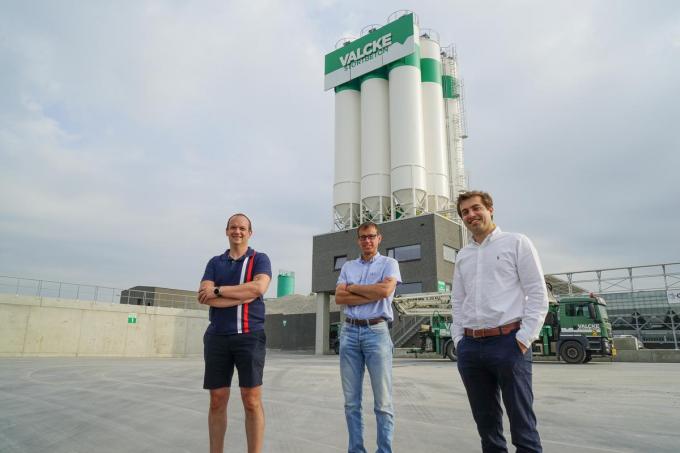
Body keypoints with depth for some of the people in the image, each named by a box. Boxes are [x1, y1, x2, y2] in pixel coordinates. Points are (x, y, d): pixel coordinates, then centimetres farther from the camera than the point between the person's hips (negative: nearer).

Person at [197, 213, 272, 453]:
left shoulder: (260, 259, 5)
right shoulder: (215, 262, 14)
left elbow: (258, 288, -15)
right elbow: (203, 296, -2)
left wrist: (218, 290, -9)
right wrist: (243, 296, -13)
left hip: (250, 336, -3)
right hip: (217, 337, 3)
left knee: (252, 400, -2)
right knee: (217, 401, 8)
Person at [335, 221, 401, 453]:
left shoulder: (389, 263, 6)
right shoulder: (348, 266, 15)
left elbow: (386, 289, -14)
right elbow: (339, 298, 2)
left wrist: (352, 288, -2)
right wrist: (372, 294, -8)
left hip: (377, 331, -3)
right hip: (349, 332, 4)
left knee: (383, 401, -1)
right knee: (351, 401, 8)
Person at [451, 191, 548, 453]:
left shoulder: (516, 243, 2)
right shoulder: (462, 256, 17)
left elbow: (538, 295, -3)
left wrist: (523, 340, -10)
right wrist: (459, 340, 8)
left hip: (507, 343, -5)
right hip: (470, 347, 5)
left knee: (522, 425, 0)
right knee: (486, 423, 13)